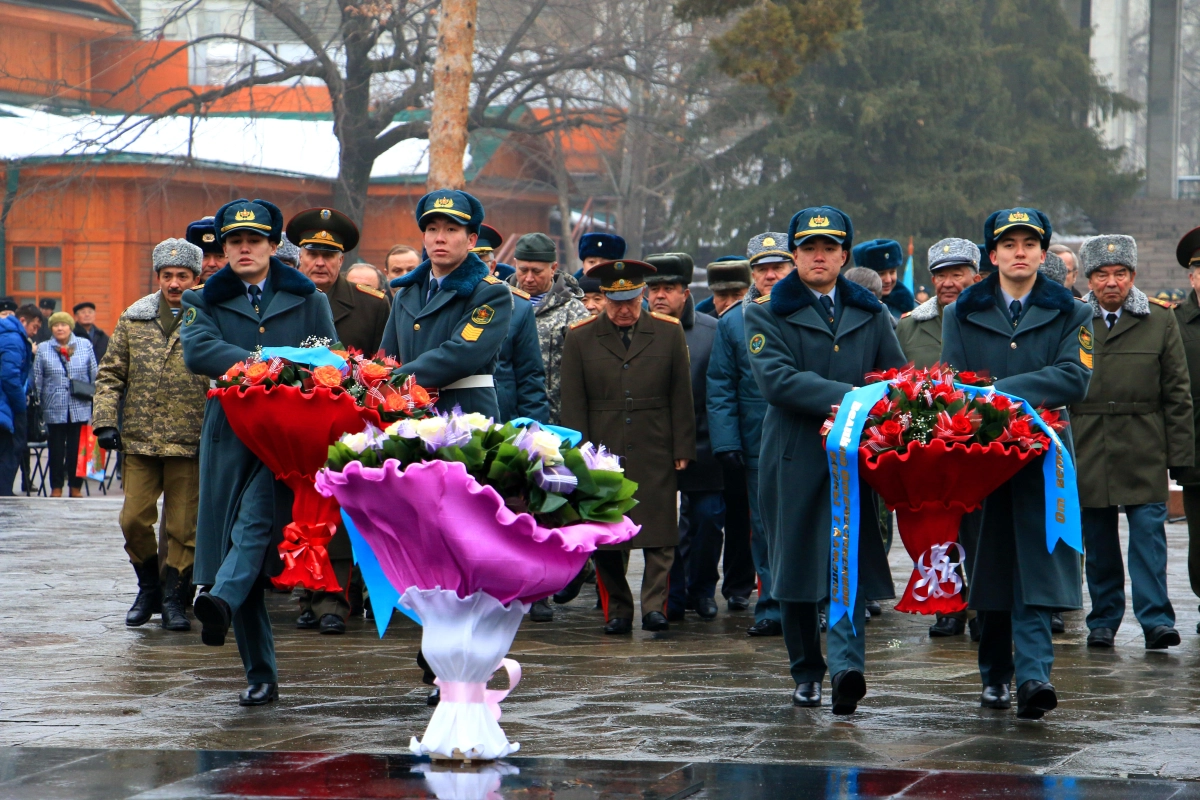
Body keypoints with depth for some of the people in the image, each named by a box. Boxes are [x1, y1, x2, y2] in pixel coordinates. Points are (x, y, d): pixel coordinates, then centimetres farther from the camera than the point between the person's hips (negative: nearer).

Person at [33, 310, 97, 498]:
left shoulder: (85, 345, 4)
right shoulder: (43, 349, 4)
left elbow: (94, 376, 7)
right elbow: (37, 379, 6)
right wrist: (37, 404, 3)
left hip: (80, 408, 0)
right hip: (54, 409, 0)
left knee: (77, 449, 5)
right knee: (56, 449, 5)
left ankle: (76, 487, 15)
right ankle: (56, 488, 14)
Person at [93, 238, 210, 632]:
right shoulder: (134, 319, 9)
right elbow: (111, 373, 11)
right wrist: (105, 419, 0)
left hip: (190, 444, -2)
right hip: (139, 440, 2)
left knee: (182, 526, 2)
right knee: (134, 520, 0)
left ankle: (173, 598, 14)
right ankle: (149, 588, 21)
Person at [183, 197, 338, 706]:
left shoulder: (308, 300, 16)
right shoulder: (204, 301, 15)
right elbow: (196, 350, -5)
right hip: (230, 434, 2)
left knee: (258, 519, -28)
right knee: (233, 533, -2)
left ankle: (221, 601, -49)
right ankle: (261, 676, 4)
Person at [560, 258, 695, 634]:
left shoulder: (669, 332, 6)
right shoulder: (580, 338, 6)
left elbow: (681, 396, 7)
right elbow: (573, 404, 4)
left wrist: (682, 449, 2)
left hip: (655, 457, 0)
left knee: (659, 535, -7)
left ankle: (655, 605, -7)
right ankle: (616, 611, 9)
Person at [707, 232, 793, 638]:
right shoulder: (732, 322, 8)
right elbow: (720, 388, 6)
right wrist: (726, 444, -3)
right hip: (759, 447, 1)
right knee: (766, 528, 4)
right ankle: (772, 608, 9)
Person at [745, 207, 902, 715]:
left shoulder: (870, 315, 16)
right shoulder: (765, 314, 5)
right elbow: (777, 380, -11)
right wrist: (850, 398, -19)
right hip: (794, 458, -1)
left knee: (850, 565, -12)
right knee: (795, 566, 4)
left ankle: (846, 666, -23)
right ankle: (806, 672, 17)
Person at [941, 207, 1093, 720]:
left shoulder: (1070, 315, 8)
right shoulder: (962, 315, 14)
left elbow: (1074, 380, -7)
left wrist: (1004, 390, -16)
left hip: (1042, 457, -2)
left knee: (1035, 564, -13)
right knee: (988, 565, 6)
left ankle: (1032, 674, -22)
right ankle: (994, 675, 18)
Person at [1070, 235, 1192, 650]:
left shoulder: (1160, 320, 4)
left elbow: (1177, 392, 5)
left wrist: (1179, 452, 0)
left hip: (1144, 453, -1)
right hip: (1087, 451, 1)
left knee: (1148, 533, -8)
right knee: (1097, 542, 7)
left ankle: (1156, 620, -7)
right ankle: (1103, 620, 16)